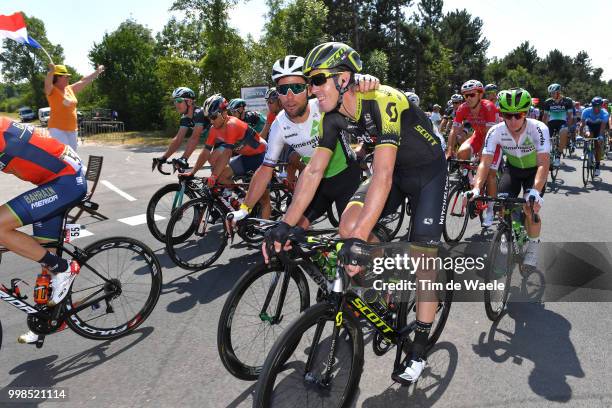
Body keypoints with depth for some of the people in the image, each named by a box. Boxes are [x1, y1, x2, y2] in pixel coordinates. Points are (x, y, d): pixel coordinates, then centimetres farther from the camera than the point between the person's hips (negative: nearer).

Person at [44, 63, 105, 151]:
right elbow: (47, 83, -28)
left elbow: (84, 81, 20)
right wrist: (51, 72, -48)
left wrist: (97, 72, 27)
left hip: (72, 129, 7)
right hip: (58, 129, -7)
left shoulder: (70, 89, 12)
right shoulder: (52, 90, -7)